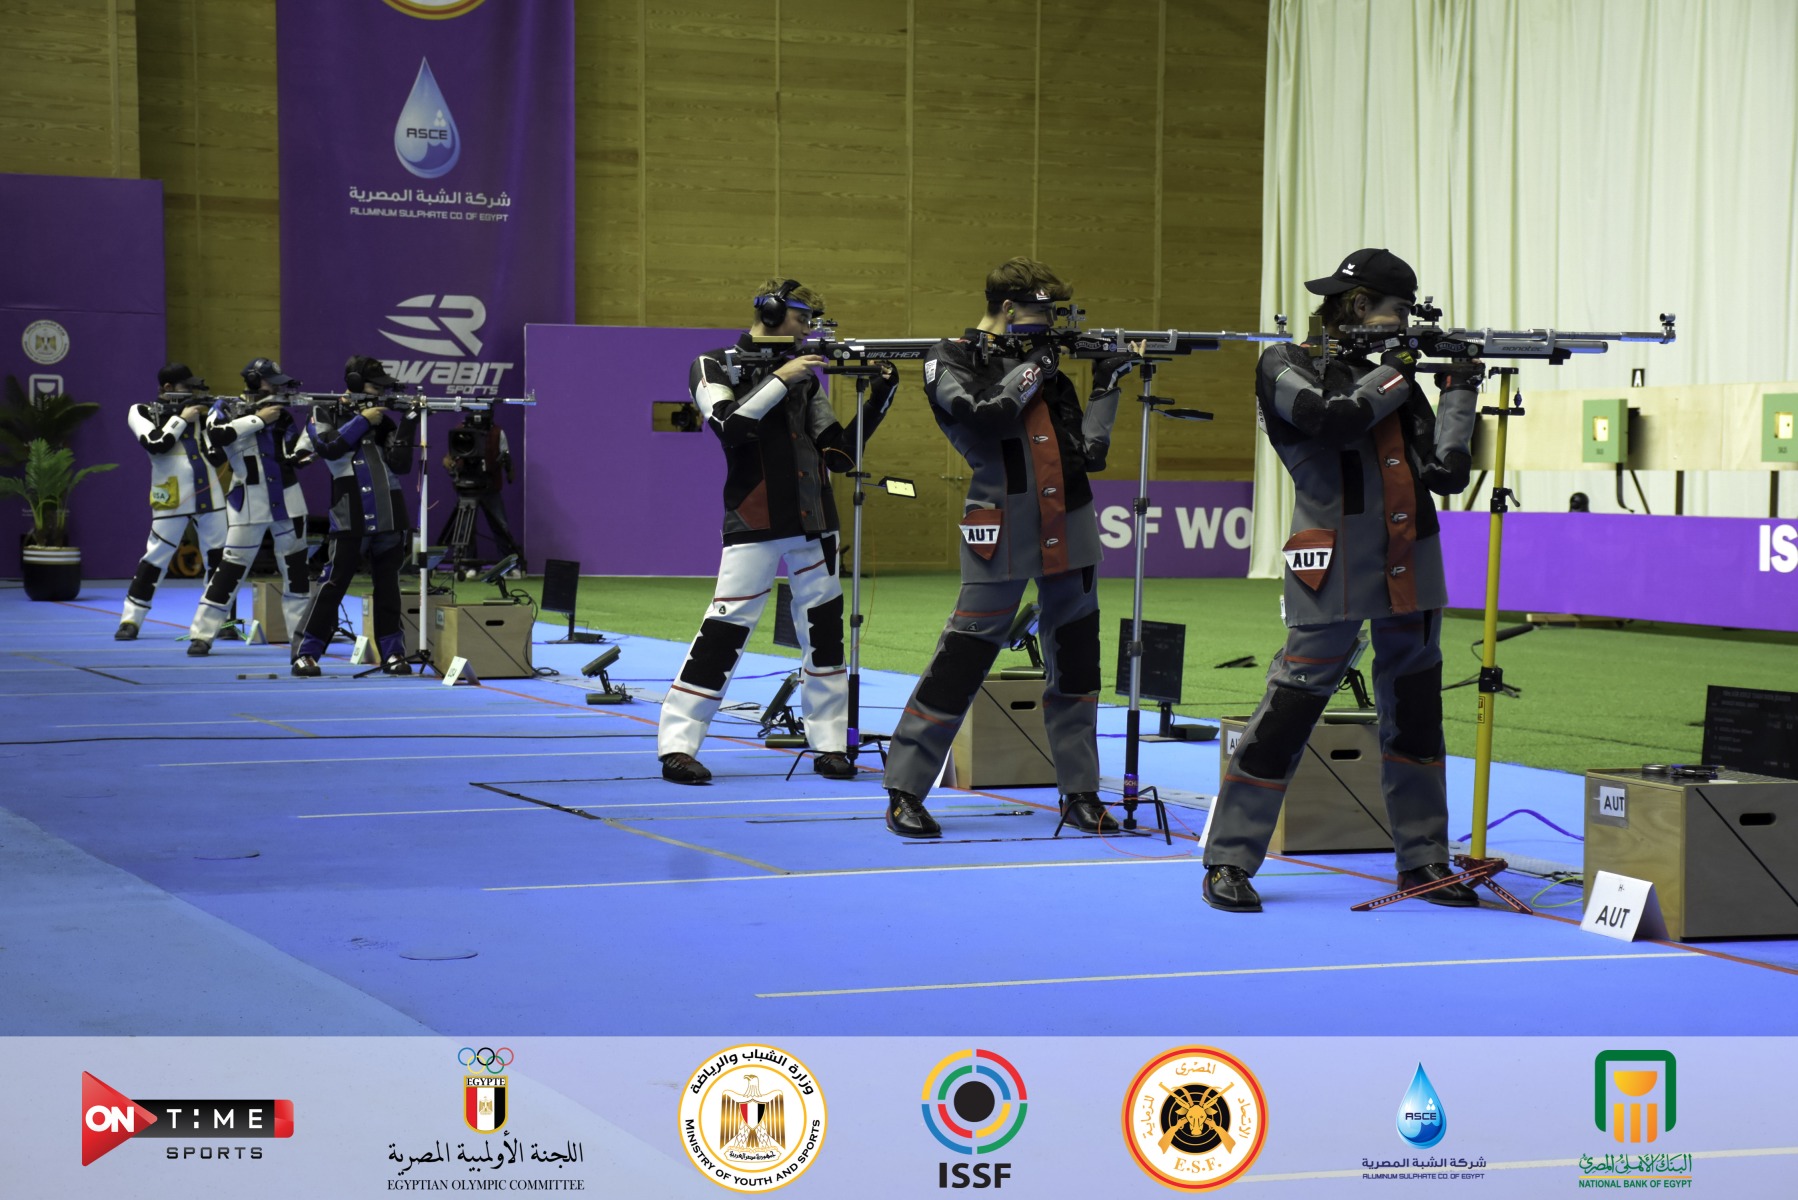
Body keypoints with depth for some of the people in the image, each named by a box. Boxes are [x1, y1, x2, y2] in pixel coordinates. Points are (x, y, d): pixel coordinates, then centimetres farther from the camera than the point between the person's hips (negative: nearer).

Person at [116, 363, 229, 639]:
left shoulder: (199, 411, 14)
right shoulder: (143, 412, 2)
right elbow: (155, 444, -15)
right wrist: (182, 418, -10)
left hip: (209, 496, 4)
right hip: (172, 499, -4)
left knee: (219, 557, 3)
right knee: (155, 557, -3)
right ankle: (130, 620, 3)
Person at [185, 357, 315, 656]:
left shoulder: (281, 413, 11)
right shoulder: (226, 410, 0)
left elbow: (297, 456, 9)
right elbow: (217, 434, -21)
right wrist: (258, 419, -18)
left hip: (287, 503, 4)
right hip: (248, 506, -4)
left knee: (296, 567, 7)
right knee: (231, 567, -5)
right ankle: (201, 634, 1)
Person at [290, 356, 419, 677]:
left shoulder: (383, 417, 15)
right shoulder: (325, 414, 7)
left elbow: (400, 464, 4)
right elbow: (329, 447, -12)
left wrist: (408, 423, -6)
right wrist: (363, 420, -8)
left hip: (388, 518, 4)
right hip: (350, 520, -4)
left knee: (388, 587, 7)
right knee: (333, 584, -6)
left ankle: (392, 653, 14)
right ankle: (305, 654, -2)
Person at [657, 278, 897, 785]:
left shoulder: (804, 376, 15)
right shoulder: (716, 366, 2)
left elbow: (841, 453, 12)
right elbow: (728, 426, -17)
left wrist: (879, 396, 3)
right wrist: (779, 380, -17)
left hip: (812, 523, 6)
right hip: (755, 527, -6)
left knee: (824, 631, 6)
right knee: (724, 631, -9)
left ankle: (830, 744, 14)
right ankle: (677, 745, -4)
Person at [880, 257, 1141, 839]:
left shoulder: (1046, 363, 15)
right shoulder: (952, 361, 1)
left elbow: (1089, 451, 9)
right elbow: (982, 419, -18)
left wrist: (1106, 384, 3)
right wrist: (1030, 371, -8)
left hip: (1068, 530, 6)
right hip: (1001, 534, -6)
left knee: (1075, 663, 9)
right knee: (960, 661, -7)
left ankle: (1080, 792, 18)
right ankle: (904, 792, 1)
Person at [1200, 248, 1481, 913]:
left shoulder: (1396, 374, 15)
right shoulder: (1287, 366, 0)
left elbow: (1447, 472, 7)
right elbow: (1337, 418, -20)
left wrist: (1460, 392, 1)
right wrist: (1395, 372, -7)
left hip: (1409, 571, 6)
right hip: (1333, 571, -6)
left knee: (1415, 708, 9)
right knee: (1292, 703, -6)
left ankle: (1423, 860, 18)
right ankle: (1228, 862, 0)